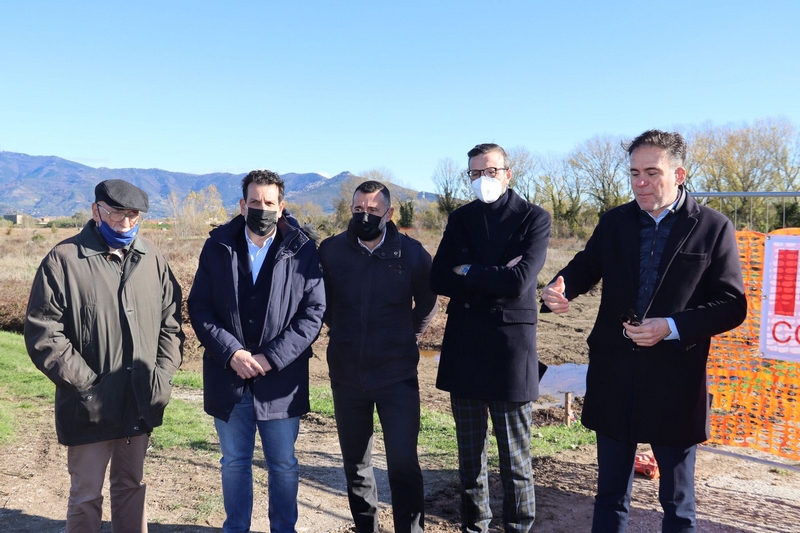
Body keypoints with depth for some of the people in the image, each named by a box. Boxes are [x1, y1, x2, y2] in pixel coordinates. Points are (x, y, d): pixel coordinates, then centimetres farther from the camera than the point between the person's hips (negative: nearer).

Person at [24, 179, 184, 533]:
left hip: (142, 404, 4)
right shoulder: (64, 260, -9)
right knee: (86, 496, 10)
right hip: (90, 407, -3)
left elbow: (171, 321, 8)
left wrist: (163, 374, -2)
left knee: (131, 486, 19)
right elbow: (42, 334, -10)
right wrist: (86, 383, -14)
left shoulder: (152, 259, 3)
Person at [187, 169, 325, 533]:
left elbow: (313, 312, -8)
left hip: (281, 380, -1)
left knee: (283, 465, 12)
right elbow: (198, 306, -1)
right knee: (234, 462, 17)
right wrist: (232, 352, -13)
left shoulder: (302, 250, -5)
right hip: (228, 377, 2)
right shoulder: (217, 246, 1)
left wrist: (271, 358, -15)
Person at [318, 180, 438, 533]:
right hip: (346, 375, 2)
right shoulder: (331, 250, -4)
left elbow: (427, 303, 8)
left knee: (403, 463, -4)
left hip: (397, 375, -2)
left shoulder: (412, 252, -7)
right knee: (355, 464, 15)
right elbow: (320, 302, 12)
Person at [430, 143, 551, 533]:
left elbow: (519, 283, -17)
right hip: (464, 346, 4)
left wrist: (468, 273, -6)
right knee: (469, 453, 16)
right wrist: (493, 279, -11)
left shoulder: (533, 218, -3)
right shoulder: (460, 218, 9)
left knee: (514, 455, 6)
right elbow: (438, 280, -1)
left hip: (510, 346, -4)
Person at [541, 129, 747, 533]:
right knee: (610, 493, 17)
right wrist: (560, 289, -18)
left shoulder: (713, 228, -5)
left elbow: (732, 305, -7)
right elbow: (585, 267, 5)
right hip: (614, 378, 3)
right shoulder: (613, 222, 5)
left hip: (675, 382, -2)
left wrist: (671, 327, -20)